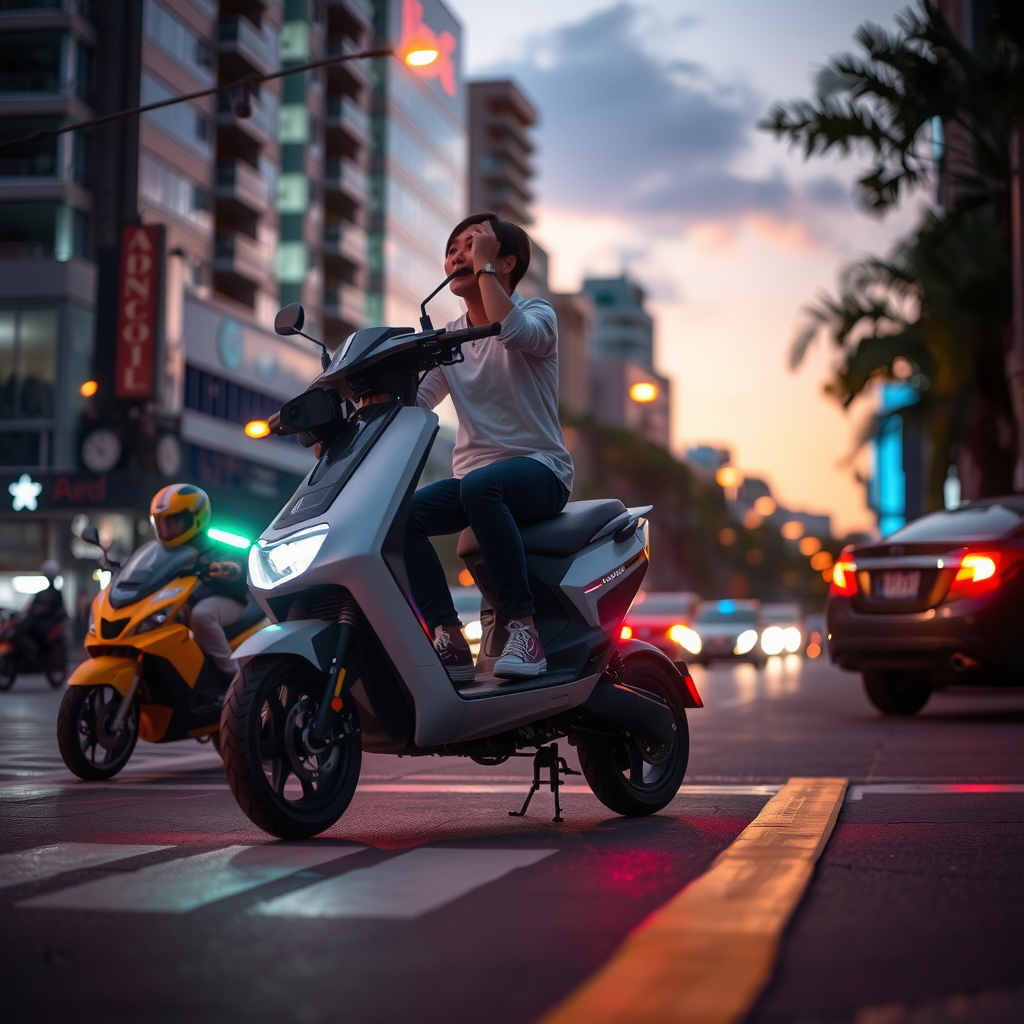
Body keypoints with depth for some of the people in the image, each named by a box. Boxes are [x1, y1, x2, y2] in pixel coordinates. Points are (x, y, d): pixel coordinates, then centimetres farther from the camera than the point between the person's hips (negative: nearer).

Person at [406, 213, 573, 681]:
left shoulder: (537, 313, 1)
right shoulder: (446, 339, 17)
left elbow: (513, 331, -25)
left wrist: (484, 265, -14)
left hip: (539, 470, -5)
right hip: (472, 474, 5)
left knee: (479, 485, -40)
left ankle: (523, 627, -34)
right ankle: (448, 639, -23)